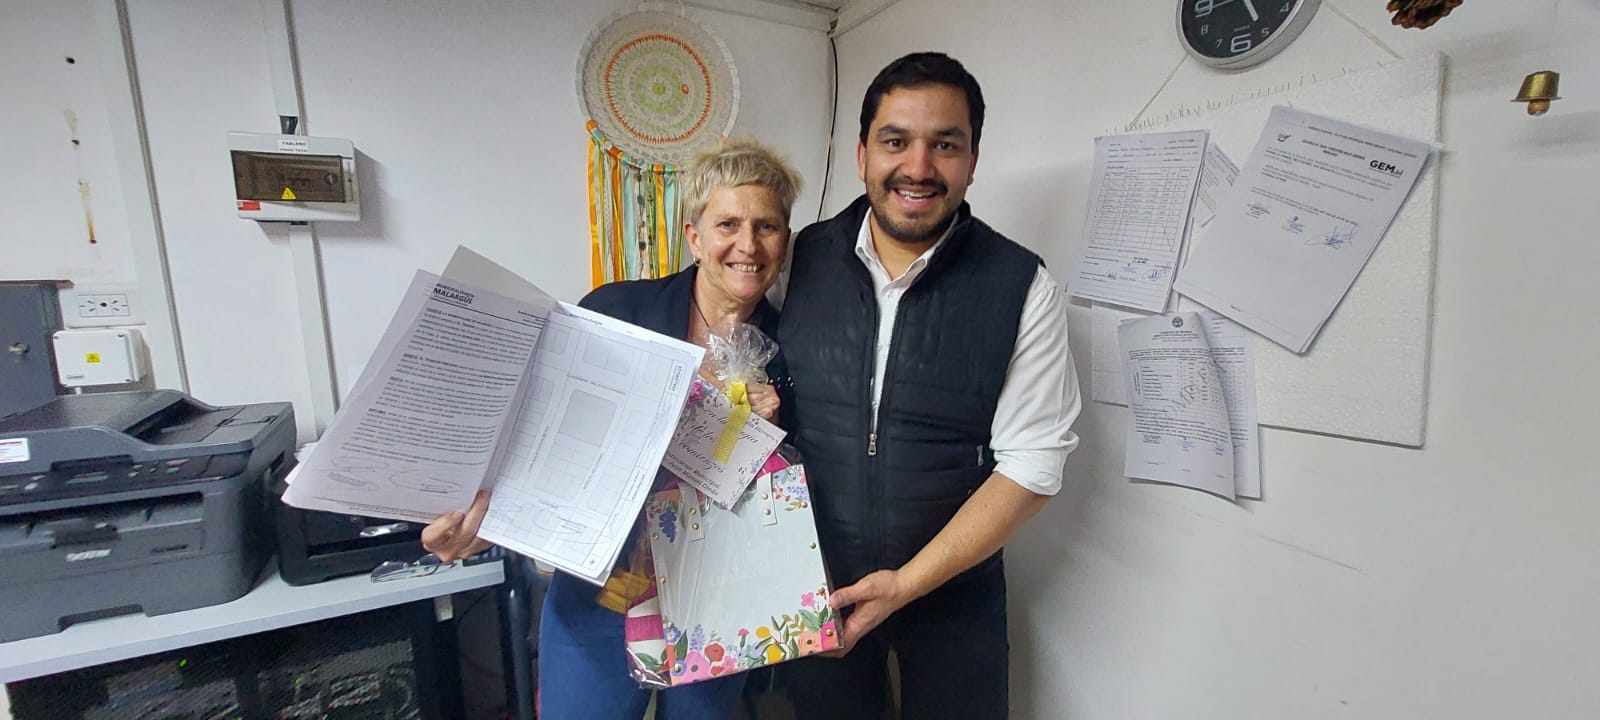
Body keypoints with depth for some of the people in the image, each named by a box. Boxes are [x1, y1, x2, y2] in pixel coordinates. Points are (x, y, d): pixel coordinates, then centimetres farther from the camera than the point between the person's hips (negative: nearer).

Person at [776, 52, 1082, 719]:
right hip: (808, 583, 2)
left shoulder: (1025, 288, -14)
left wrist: (907, 583, -17)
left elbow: (1031, 465, -13)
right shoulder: (800, 259, -8)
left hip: (953, 590, -1)